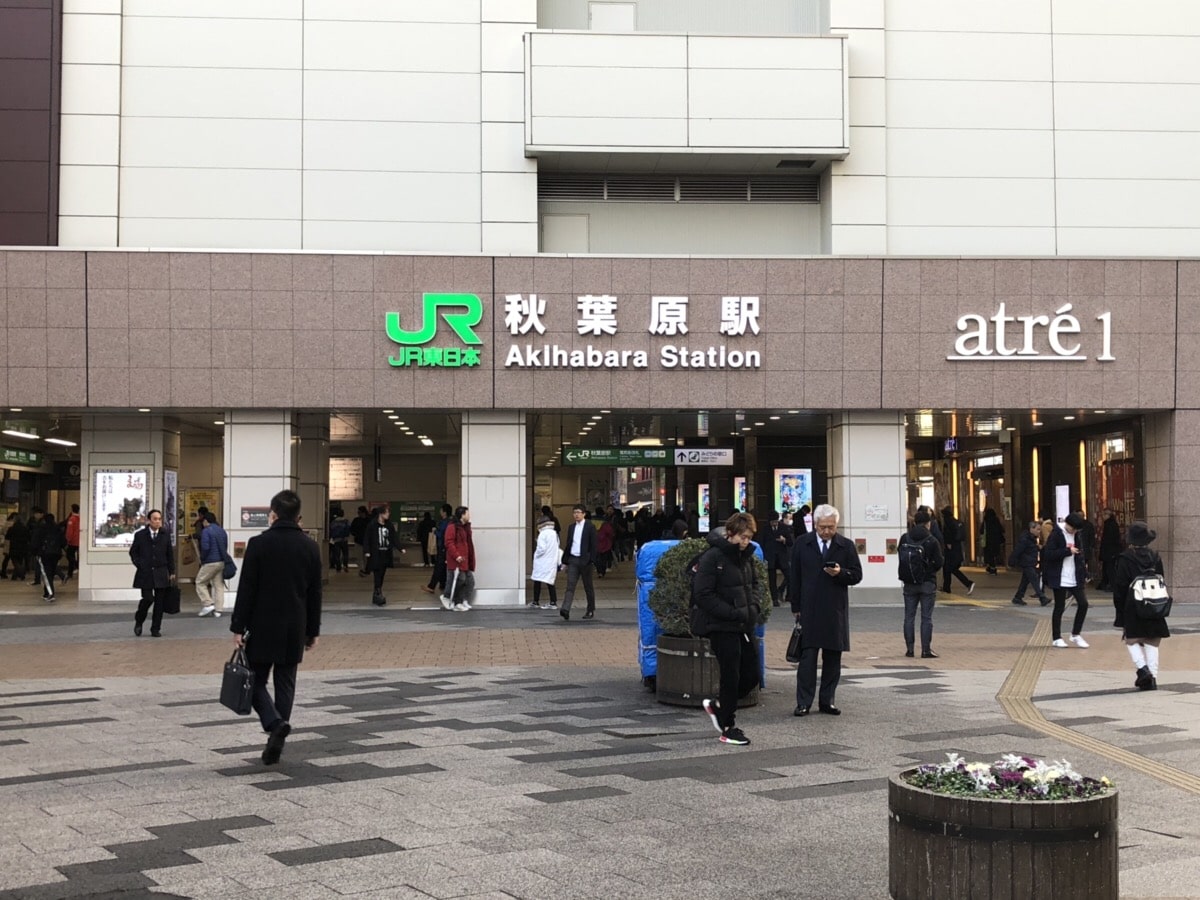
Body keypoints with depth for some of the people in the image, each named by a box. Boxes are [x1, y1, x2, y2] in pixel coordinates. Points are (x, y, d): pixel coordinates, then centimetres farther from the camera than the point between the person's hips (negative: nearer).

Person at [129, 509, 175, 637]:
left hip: (161, 573, 2)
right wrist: (139, 565, -4)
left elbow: (170, 554, 10)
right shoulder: (140, 535, 1)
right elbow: (133, 552, 9)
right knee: (148, 599, -10)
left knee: (159, 602, 1)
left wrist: (172, 572, 7)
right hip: (145, 573, -2)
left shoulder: (165, 535, 6)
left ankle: (155, 629, 11)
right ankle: (138, 622, 17)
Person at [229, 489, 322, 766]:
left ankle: (275, 723, -16)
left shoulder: (259, 544, -9)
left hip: (263, 627, -3)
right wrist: (313, 631, 15)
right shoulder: (310, 547, 3)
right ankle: (275, 743, 8)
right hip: (295, 629, 3)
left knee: (256, 680, 7)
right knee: (285, 685, 9)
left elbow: (246, 589, -10)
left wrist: (238, 627, -4)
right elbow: (315, 594, 7)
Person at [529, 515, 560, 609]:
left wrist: (536, 555, -1)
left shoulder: (543, 534, -13)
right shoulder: (555, 534, 10)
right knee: (550, 582, 10)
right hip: (552, 562, 7)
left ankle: (536, 602, 1)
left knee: (537, 582, 0)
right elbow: (557, 548, 12)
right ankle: (553, 602, 7)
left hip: (542, 562, -7)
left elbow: (541, 549, -19)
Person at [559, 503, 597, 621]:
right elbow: (568, 544, 15)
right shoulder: (571, 527, 12)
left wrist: (592, 561, -14)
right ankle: (566, 610, -21)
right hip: (572, 559, 4)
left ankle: (591, 610, 20)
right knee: (570, 585, -9)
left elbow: (593, 545, -6)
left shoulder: (590, 527, -3)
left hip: (585, 560, -4)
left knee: (588, 587, 8)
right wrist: (565, 560, 12)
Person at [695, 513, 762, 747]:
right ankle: (727, 728, 13)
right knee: (730, 676, -1)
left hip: (745, 626, 8)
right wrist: (733, 613, -19)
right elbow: (702, 594, -17)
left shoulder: (747, 556, 9)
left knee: (751, 675, 9)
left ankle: (718, 706, 31)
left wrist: (753, 607, 4)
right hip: (721, 627, -8)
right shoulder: (712, 557, -15)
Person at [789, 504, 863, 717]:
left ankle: (827, 701, 15)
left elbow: (857, 575, 5)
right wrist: (795, 607, 2)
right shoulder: (802, 544, 4)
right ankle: (803, 702, -1)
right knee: (807, 656, -4)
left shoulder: (846, 546, 5)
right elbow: (795, 577, 5)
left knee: (833, 658, 6)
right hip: (809, 609, -2)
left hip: (836, 610, 2)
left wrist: (841, 572, -16)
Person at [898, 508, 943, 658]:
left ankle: (909, 649, 11)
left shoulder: (904, 538, -3)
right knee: (926, 617, 3)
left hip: (909, 583, 2)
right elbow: (939, 563, -7)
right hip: (928, 583, -2)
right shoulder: (932, 541, -10)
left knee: (909, 616, 10)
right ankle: (926, 650, 2)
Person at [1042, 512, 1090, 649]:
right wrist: (1068, 551, -22)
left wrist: (1084, 574, 11)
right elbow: (1049, 554, -17)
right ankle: (1057, 638, 12)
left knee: (1083, 604, 1)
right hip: (1060, 579, -6)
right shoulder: (1056, 535, -10)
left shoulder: (1076, 535, 10)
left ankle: (1076, 634, 16)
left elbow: (1080, 555, 17)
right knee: (1059, 607, 1)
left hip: (1075, 578, 6)